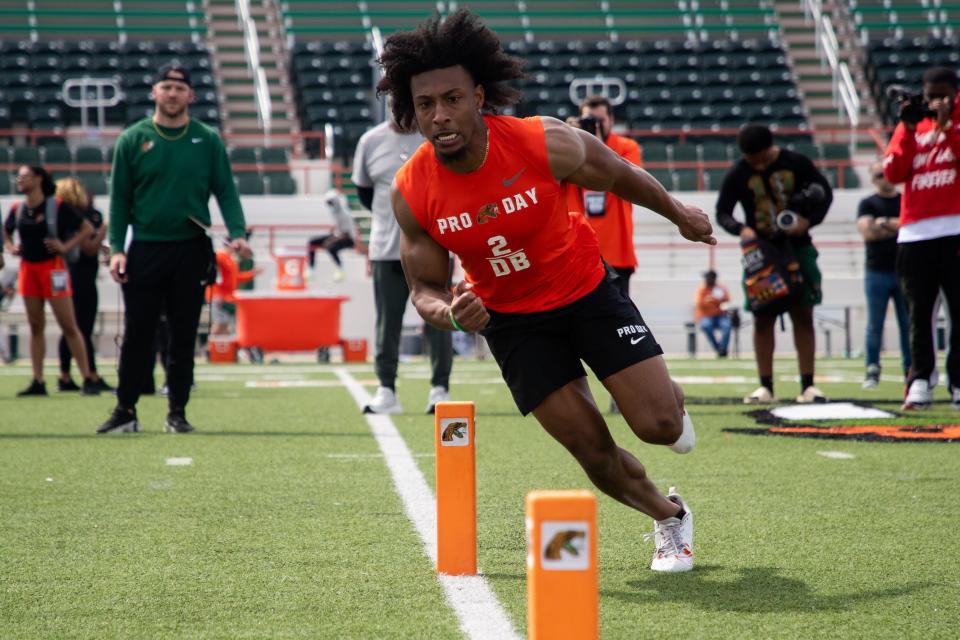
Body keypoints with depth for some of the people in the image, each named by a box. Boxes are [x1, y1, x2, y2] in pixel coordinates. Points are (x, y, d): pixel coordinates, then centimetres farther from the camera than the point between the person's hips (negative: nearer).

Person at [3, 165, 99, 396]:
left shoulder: (57, 206, -9)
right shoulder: (17, 209, 7)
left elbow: (87, 228, -6)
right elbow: (6, 231, 27)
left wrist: (66, 246, -12)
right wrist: (10, 246, 9)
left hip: (52, 267, -6)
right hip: (28, 268, 6)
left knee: (68, 326, -6)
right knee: (35, 326, 7)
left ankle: (88, 379, -4)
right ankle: (38, 382, 10)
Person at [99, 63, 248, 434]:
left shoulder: (207, 140, 5)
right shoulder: (133, 139, 4)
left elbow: (225, 191, 4)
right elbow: (119, 198, 5)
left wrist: (237, 232, -12)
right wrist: (116, 248, -4)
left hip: (190, 250, 1)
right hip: (145, 249, 0)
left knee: (184, 336, 5)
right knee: (137, 335, 0)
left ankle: (177, 413, 12)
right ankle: (125, 411, 7)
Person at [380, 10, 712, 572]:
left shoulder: (546, 145, -27)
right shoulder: (412, 192, -20)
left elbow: (621, 176, -4)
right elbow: (425, 288, -6)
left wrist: (679, 214, 12)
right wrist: (451, 314, -30)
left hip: (587, 290, -1)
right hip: (511, 320, 1)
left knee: (659, 424, -8)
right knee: (592, 447, -1)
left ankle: (672, 396, 32)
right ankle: (670, 519, 29)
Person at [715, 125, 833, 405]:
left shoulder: (796, 163, -3)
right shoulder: (737, 176, -4)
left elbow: (825, 192, 5)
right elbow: (722, 213, 1)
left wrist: (809, 220, -12)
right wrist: (741, 229, -21)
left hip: (797, 248, 0)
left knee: (803, 315, -1)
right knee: (763, 319, 0)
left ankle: (807, 385, 1)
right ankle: (765, 386, 4)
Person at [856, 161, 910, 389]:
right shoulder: (868, 204, 6)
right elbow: (867, 232, -9)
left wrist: (885, 223, -8)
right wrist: (899, 227, -5)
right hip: (877, 272, -1)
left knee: (908, 325, 1)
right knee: (875, 325, -1)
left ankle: (910, 369, 5)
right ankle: (872, 370, 1)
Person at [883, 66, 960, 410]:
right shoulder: (911, 125, 15)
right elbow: (893, 173, 5)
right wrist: (909, 130, -3)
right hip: (915, 233, 3)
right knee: (919, 311, 1)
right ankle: (919, 381, 2)